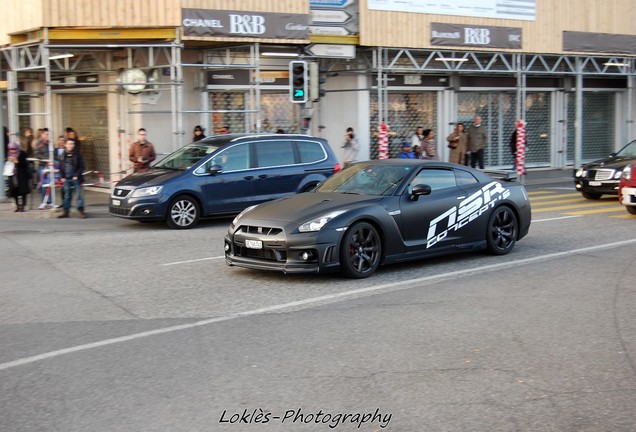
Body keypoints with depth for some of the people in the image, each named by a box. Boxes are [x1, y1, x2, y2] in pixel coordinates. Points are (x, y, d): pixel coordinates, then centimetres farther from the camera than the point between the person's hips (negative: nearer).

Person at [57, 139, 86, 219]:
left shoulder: (77, 154, -2)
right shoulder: (63, 155, 9)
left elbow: (81, 167, -4)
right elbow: (61, 167, 14)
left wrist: (76, 176, -12)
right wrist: (62, 177, 4)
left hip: (75, 179, -4)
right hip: (66, 179, 4)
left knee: (79, 195, -5)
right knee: (67, 196, 10)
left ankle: (81, 211, -2)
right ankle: (66, 212, 16)